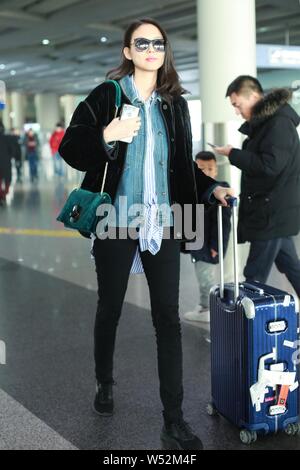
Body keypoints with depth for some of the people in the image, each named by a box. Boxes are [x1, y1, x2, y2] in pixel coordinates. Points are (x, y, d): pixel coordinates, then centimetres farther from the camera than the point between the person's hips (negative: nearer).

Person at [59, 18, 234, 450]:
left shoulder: (176, 105, 11)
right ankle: (104, 384, 40)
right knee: (110, 309, 13)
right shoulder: (105, 96, -1)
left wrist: (212, 188, 4)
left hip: (162, 226, 3)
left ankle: (174, 422, 7)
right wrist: (107, 137, -20)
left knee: (168, 318, 0)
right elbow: (70, 149, -4)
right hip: (116, 223, -2)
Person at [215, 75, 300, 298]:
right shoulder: (265, 122, 15)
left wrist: (233, 154, -15)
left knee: (255, 277, -6)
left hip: (272, 214, -10)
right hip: (275, 212, 10)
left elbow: (270, 166, -23)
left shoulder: (279, 123, -15)